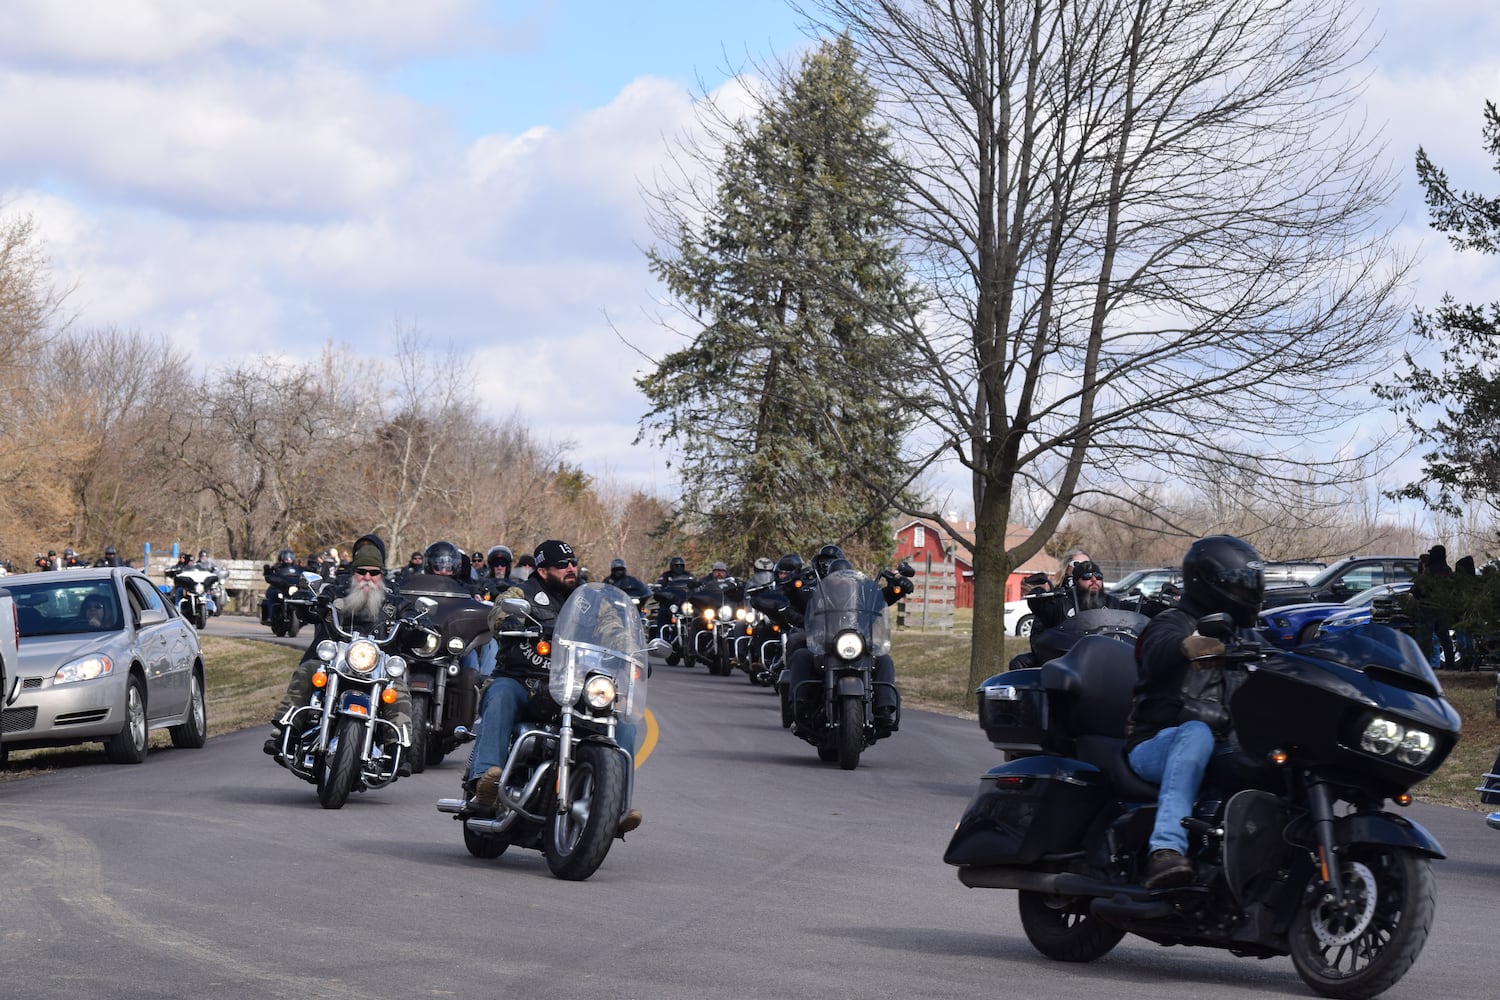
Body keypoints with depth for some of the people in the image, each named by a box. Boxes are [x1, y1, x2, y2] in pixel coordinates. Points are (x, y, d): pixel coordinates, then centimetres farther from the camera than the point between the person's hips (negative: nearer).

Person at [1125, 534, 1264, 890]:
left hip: (1222, 750, 7)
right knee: (1197, 733, -41)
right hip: (1155, 746, -7)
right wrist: (1186, 647, -53)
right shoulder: (1173, 624, -3)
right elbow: (1156, 654, -29)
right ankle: (1166, 850, -55)